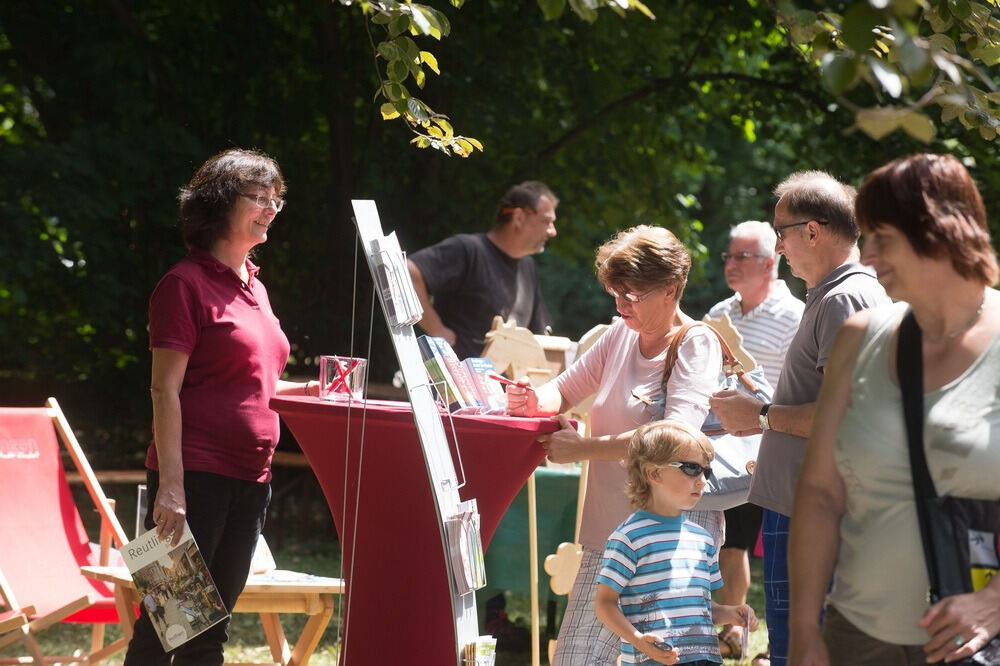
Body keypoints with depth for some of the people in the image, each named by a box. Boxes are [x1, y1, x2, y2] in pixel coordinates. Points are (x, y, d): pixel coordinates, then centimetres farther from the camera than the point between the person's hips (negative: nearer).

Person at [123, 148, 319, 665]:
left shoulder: (254, 288, 17)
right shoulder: (186, 283, -7)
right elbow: (165, 389, -12)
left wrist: (310, 390, 9)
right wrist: (171, 486, -19)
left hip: (249, 478, 8)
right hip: (196, 476, -8)